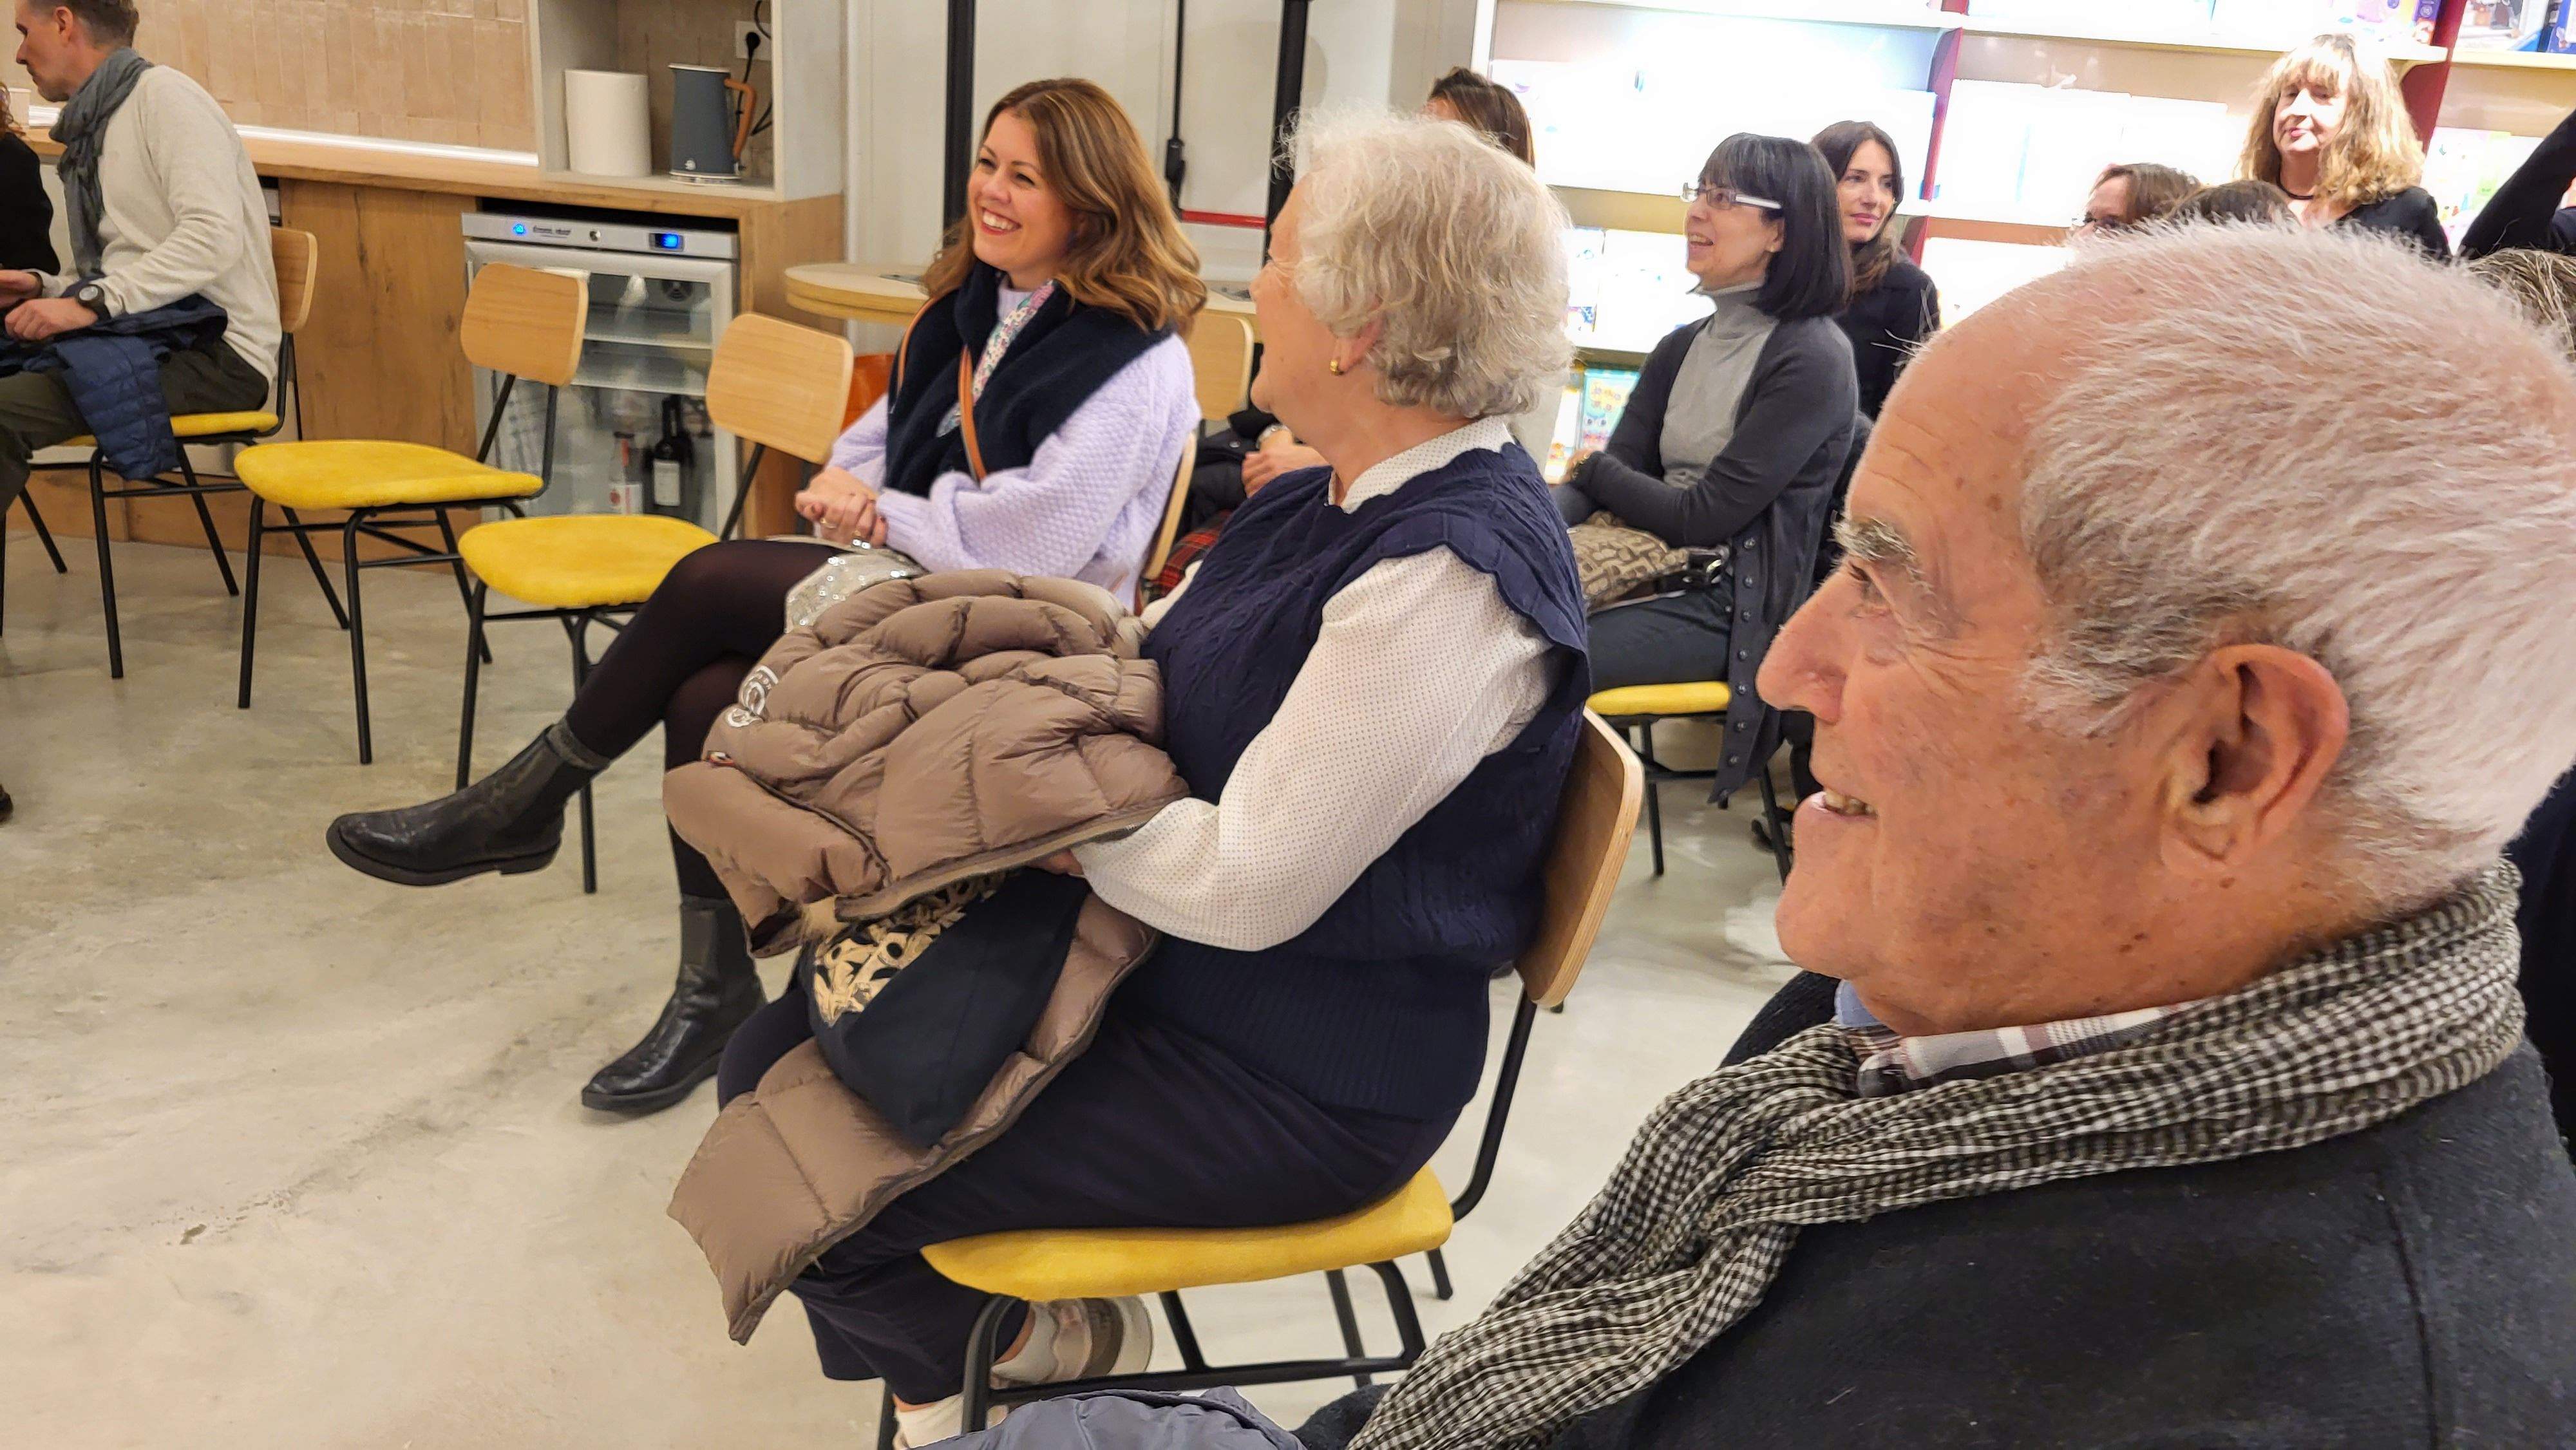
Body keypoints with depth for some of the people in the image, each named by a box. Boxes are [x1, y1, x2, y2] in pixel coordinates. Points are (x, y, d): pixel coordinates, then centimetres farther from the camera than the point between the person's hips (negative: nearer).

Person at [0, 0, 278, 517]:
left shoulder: (161, 94, -4)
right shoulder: (92, 129, 23)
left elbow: (216, 236, -20)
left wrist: (93, 302, -23)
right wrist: (42, 286, 6)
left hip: (219, 353, -9)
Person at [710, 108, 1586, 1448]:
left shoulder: (1452, 577, -27)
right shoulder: (1332, 498, 3)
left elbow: (1249, 884, -28)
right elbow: (1144, 655, 13)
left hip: (1299, 1083, -9)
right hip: (1157, 960, 9)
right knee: (776, 1065, 8)